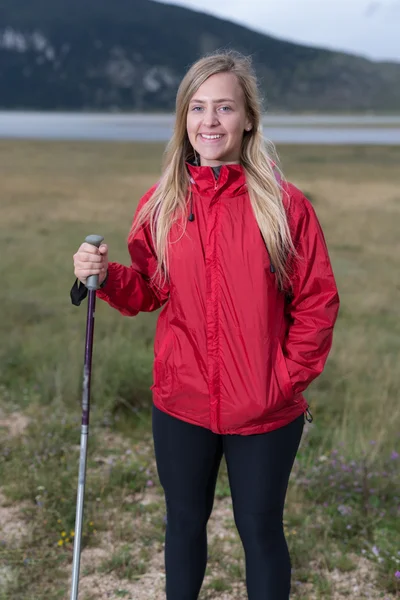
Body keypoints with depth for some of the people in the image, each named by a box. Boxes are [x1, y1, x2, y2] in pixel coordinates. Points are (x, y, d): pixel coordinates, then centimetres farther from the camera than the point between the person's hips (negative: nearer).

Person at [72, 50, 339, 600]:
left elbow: (318, 302, -5)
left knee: (261, 528, 14)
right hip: (181, 406, 3)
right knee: (185, 521, 20)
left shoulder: (284, 204, -10)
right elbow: (149, 290, 6)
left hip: (265, 412, -2)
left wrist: (289, 378, -9)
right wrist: (105, 277, -12)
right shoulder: (161, 204, -1)